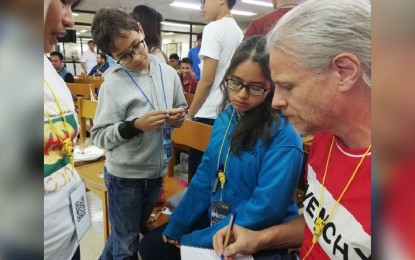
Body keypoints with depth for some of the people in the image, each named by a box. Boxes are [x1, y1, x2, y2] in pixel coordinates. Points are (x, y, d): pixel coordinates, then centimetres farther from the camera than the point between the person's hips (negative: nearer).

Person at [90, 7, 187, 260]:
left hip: (157, 170, 5)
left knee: (135, 230, 27)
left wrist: (179, 116, -11)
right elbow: (99, 136, -15)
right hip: (125, 175, -5)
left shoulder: (168, 73, -4)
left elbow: (182, 108, 11)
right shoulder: (113, 83, -17)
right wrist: (134, 126, -28)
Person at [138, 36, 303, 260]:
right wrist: (175, 227, 5)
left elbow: (264, 210, -25)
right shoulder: (226, 118, -1)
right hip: (215, 219, 6)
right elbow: (205, 178, 4)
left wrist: (194, 240, -19)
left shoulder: (283, 136, -23)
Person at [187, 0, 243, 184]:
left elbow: (207, 79, -16)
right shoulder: (239, 32, 12)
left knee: (198, 172, 4)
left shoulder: (213, 29, -11)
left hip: (209, 114, -8)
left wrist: (190, 114, -7)